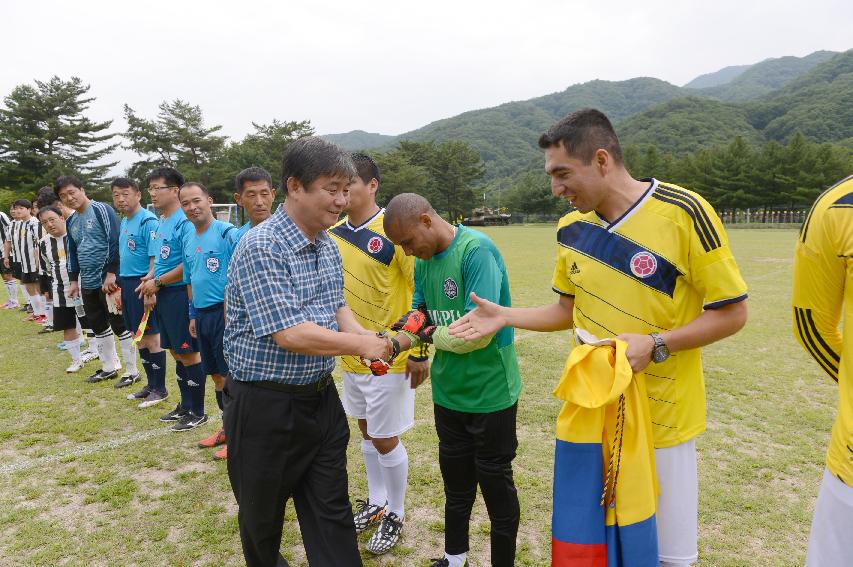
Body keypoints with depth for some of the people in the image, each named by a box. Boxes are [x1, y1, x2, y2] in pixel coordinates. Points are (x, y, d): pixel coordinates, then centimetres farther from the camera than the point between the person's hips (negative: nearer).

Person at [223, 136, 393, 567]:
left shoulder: (328, 246, 4)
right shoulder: (260, 247, -22)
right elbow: (289, 334, -27)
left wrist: (366, 338, -5)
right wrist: (362, 345, -18)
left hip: (321, 397, 6)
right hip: (265, 405, -6)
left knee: (332, 514, 14)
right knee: (263, 514, 18)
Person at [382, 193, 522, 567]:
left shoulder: (477, 251, -23)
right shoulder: (423, 261, 2)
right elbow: (419, 317, 6)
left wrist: (431, 334, -13)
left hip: (490, 394, -7)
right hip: (448, 392, 7)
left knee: (495, 484, 11)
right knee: (455, 481, 22)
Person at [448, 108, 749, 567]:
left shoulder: (684, 212, -16)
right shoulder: (571, 229, 1)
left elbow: (731, 313, -10)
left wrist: (654, 345, -22)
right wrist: (505, 317, 0)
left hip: (661, 418, -4)